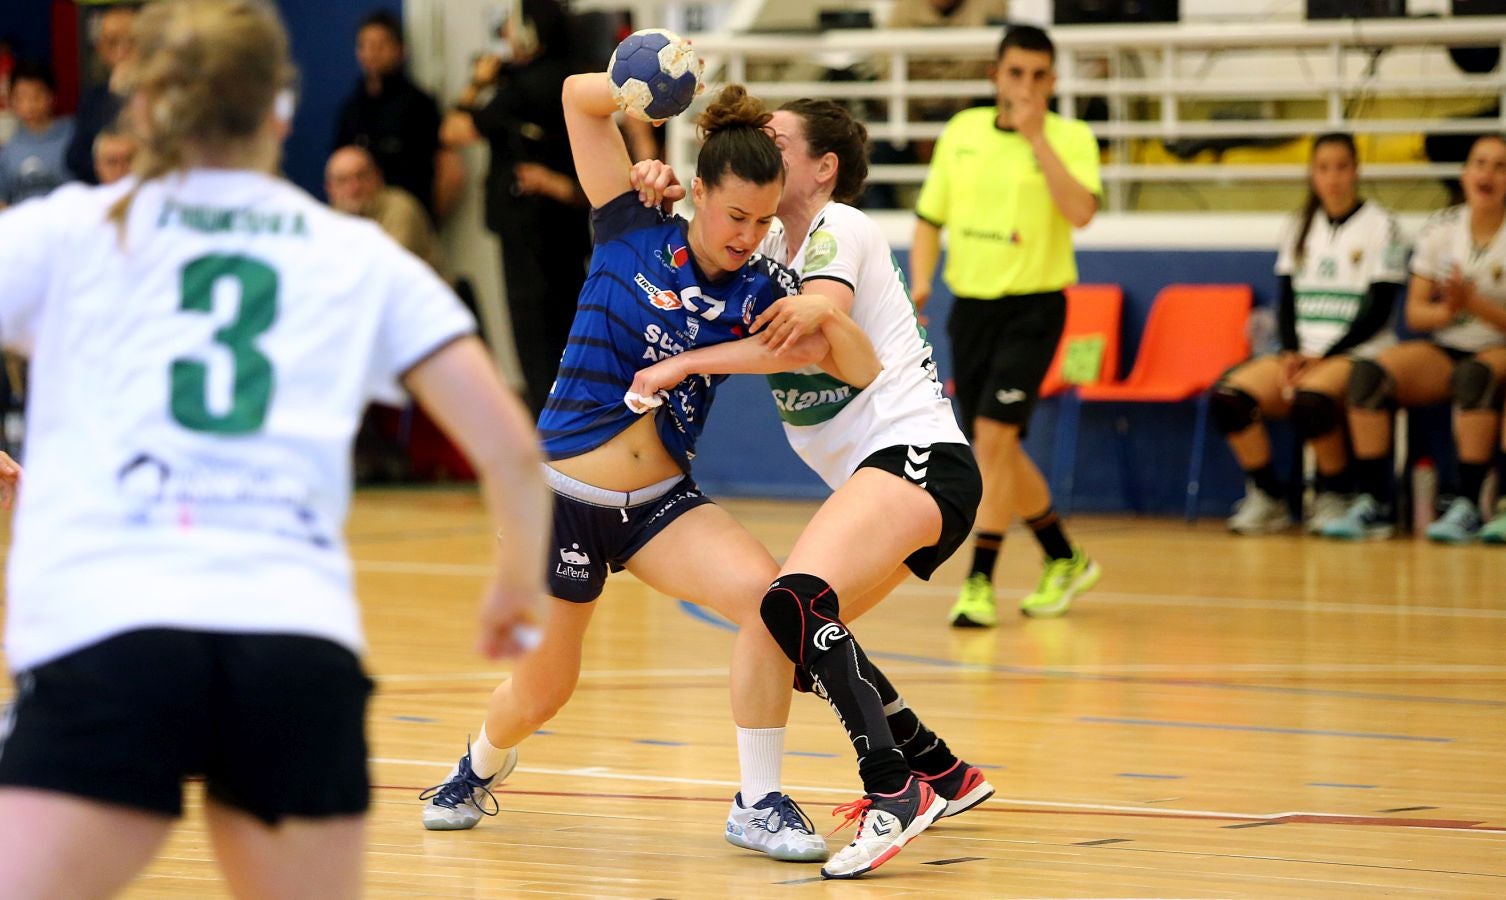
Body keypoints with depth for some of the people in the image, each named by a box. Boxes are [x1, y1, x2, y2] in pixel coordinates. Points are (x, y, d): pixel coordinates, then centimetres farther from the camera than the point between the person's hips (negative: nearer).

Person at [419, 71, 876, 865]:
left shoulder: (760, 292, -2)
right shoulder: (634, 235, -8)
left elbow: (864, 371, -9)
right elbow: (581, 97, -9)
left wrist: (828, 322, -29)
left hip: (661, 502, 2)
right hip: (561, 497, -2)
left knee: (767, 594, -25)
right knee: (540, 693, 10)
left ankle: (760, 806, -12)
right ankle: (482, 765, 48)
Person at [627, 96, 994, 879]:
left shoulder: (840, 228, -7)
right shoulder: (777, 244, 19)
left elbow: (813, 326, -24)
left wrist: (683, 365, -22)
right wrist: (663, 190, -1)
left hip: (916, 455, -10)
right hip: (873, 471, 10)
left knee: (797, 602, -30)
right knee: (803, 640, 16)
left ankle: (894, 792, -31)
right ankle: (943, 774, 28)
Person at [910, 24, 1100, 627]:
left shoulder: (1071, 139, -6)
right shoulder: (961, 132, 7)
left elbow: (1080, 211, -24)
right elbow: (930, 218, 14)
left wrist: (1036, 136, -23)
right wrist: (920, 280, -2)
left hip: (1032, 308, -5)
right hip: (970, 306, 5)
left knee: (993, 437, -17)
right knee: (993, 451, 12)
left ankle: (979, 582, -12)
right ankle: (1064, 560, 32)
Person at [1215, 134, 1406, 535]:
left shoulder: (1380, 226, 0)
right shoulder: (1300, 227, 16)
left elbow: (1379, 311, -6)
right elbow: (1287, 302, 13)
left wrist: (1322, 356, -13)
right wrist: (1292, 353, -7)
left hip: (1356, 353, -5)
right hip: (1300, 353, 5)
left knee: (1311, 400, -38)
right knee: (1229, 395, -24)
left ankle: (1333, 497, -15)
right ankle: (1267, 498, -11)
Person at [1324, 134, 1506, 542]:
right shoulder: (1441, 228, 6)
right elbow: (1414, 312, 6)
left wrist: (1472, 303, -23)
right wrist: (1446, 311, -16)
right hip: (1444, 350, 4)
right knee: (1368, 372, -25)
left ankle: (1468, 506, -38)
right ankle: (1372, 504, -25)